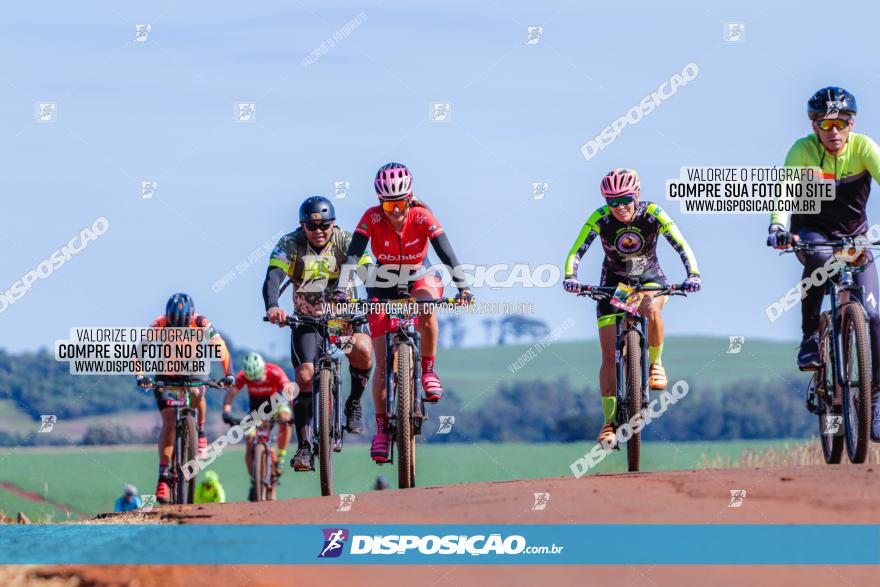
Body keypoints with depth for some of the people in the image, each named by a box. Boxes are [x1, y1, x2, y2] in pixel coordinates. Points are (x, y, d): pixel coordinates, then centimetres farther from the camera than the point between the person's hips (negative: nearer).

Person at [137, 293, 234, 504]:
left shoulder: (202, 324, -25)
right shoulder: (159, 326, -26)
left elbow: (222, 349, -26)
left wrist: (228, 374, -41)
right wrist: (140, 375, -48)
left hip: (190, 370, 0)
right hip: (165, 374, 0)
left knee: (196, 392, -35)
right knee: (169, 422, -14)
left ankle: (201, 431, -9)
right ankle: (163, 475, -11)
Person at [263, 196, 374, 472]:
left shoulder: (346, 241, -14)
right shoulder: (290, 244, -16)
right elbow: (273, 278, -30)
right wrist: (272, 307, -50)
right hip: (307, 318, 0)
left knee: (362, 350, -30)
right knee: (305, 375, -18)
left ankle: (354, 403, -2)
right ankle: (304, 447, -9)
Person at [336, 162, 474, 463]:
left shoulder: (422, 217, -23)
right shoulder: (372, 218, -22)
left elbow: (446, 253, -29)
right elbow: (352, 255, -29)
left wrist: (462, 286, -43)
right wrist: (342, 290, -44)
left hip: (418, 278, -1)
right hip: (383, 285, 1)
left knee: (427, 308, -38)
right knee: (383, 364, -6)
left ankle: (428, 371, -18)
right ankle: (381, 428, 5)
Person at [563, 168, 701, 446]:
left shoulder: (653, 215, -22)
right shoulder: (600, 218, -21)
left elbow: (683, 247, -26)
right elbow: (576, 252, -25)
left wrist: (693, 275, -43)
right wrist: (570, 277, -45)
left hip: (650, 278, -1)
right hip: (613, 283, 1)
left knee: (652, 309, -38)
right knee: (609, 356, -7)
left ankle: (655, 363, -12)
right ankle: (609, 422, 3)